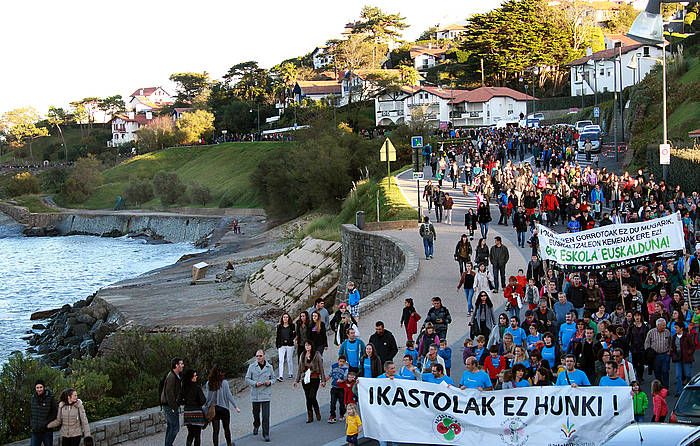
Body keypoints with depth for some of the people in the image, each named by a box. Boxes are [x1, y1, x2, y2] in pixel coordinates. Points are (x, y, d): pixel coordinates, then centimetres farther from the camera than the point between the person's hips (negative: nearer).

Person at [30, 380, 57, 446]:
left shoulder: (50, 398, -8)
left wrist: (45, 424, -14)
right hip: (35, 431, 4)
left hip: (47, 431, -4)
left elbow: (54, 414, -7)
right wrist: (32, 424, 7)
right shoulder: (33, 398, 7)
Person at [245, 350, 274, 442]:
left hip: (266, 394, 0)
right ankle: (256, 426, 46)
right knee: (256, 413, 16)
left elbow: (273, 378, 13)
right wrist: (255, 383, -16)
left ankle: (266, 434, -1)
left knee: (266, 415, -7)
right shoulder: (252, 367, -2)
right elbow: (247, 379, 1)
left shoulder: (269, 367, 3)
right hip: (255, 394, 1)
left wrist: (270, 382, -9)